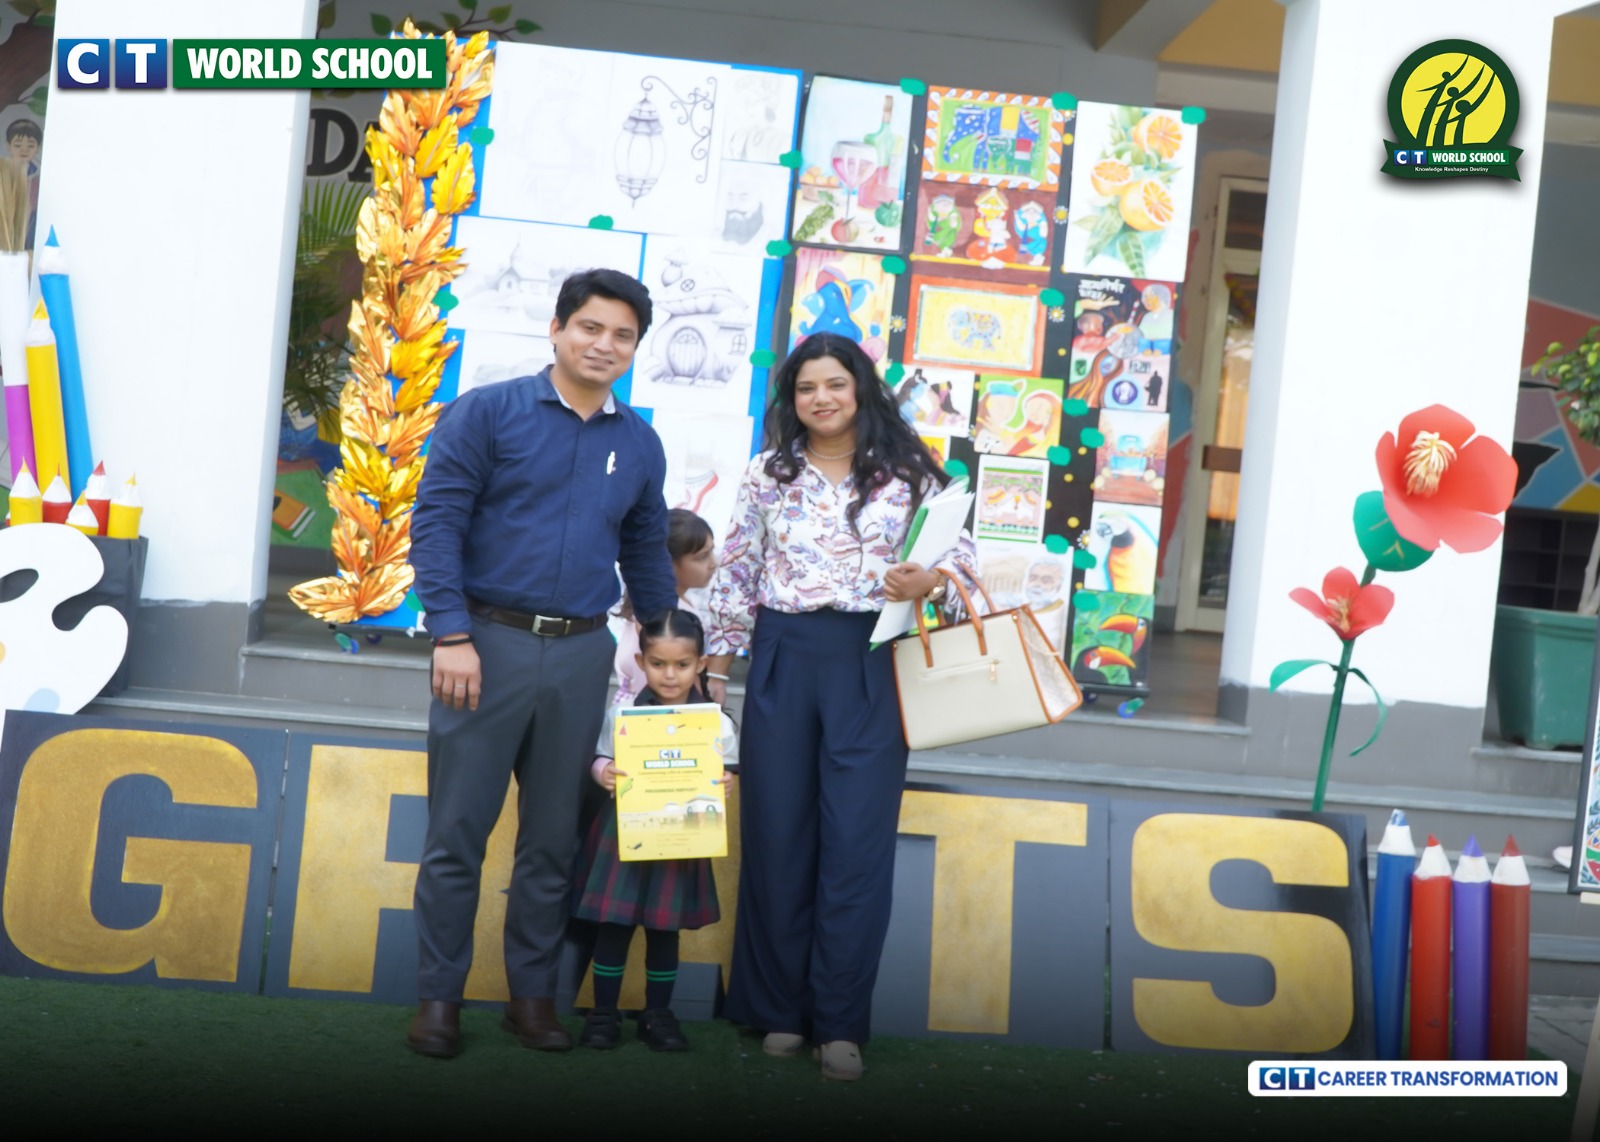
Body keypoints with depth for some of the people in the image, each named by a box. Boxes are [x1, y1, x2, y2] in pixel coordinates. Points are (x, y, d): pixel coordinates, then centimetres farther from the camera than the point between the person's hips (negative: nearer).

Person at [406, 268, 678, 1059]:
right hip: (489, 642, -3)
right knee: (457, 832, 2)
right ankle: (439, 996, 14)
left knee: (553, 838, 11)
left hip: (582, 656, 4)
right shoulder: (488, 412, -2)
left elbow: (646, 555, 19)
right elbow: (435, 521, -7)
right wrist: (451, 633, -15)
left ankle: (533, 994, 22)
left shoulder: (640, 444, 11)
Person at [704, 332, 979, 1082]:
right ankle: (780, 1010, 19)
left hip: (870, 665, -2)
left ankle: (840, 1021, 5)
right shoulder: (767, 474, 7)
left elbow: (963, 555, 1)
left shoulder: (905, 473, 3)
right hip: (783, 661, 2)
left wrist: (929, 581, -21)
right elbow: (735, 575, 9)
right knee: (778, 839, 7)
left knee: (858, 844, -4)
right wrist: (715, 673, 8)